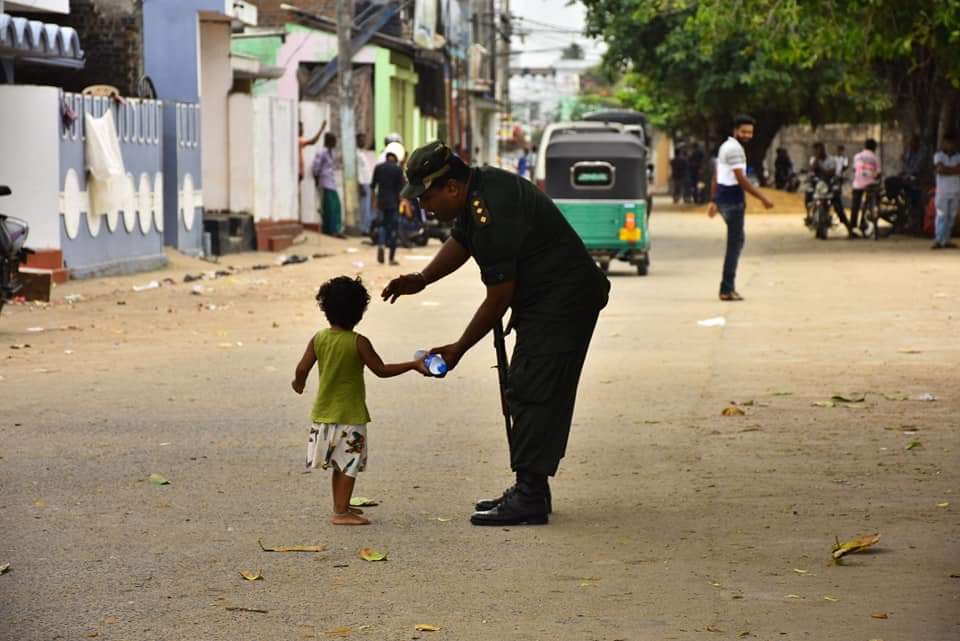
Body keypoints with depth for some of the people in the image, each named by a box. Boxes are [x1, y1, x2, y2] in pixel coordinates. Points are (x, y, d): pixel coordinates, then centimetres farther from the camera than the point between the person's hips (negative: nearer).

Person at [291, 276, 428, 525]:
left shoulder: (319, 339, -2)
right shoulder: (358, 343, -15)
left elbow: (302, 369, -3)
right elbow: (381, 370, -13)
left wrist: (298, 384, 18)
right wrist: (413, 365, -6)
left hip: (324, 413, 6)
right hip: (350, 415, -6)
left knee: (340, 464, 18)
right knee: (349, 464, 0)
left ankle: (340, 506, 28)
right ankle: (341, 512, -2)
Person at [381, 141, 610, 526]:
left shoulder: (492, 215, -27)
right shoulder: (480, 187, 4)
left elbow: (498, 299, -21)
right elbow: (460, 242, 20)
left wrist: (458, 349, -10)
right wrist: (422, 280, 3)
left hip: (563, 302, -11)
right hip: (545, 301, 11)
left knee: (532, 393, -12)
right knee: (525, 393, 13)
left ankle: (529, 498, -12)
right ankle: (530, 490, 18)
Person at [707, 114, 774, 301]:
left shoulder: (726, 146, 18)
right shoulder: (735, 148, -14)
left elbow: (716, 177, 22)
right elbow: (741, 179, -20)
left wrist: (713, 201, 24)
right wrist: (763, 198, -18)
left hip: (723, 198, 10)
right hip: (733, 200, -10)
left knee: (736, 241, 17)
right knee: (735, 243, -7)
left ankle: (728, 286, 18)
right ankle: (727, 289, -7)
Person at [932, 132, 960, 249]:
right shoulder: (938, 155, 3)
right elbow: (940, 169, -13)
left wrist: (946, 169, -10)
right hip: (942, 190, -3)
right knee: (941, 216, -8)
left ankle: (946, 240, 9)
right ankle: (938, 241, -10)